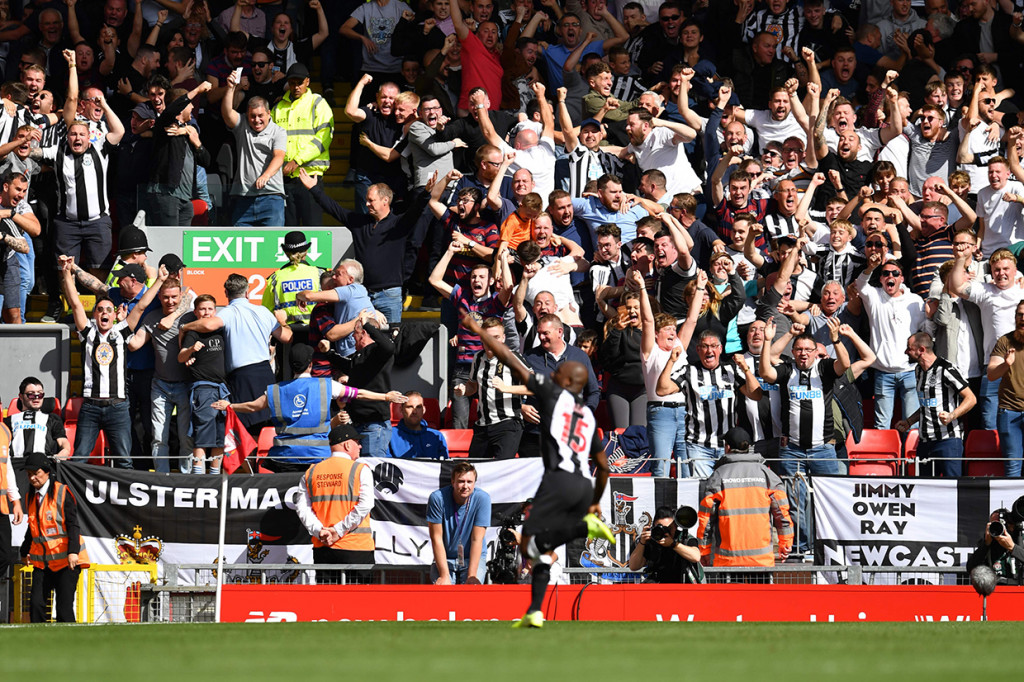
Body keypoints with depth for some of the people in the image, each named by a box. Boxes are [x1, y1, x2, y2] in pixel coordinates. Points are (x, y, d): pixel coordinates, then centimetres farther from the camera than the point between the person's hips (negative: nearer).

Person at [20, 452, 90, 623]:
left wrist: (73, 551, -20)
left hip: (66, 560, -6)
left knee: (64, 606, -7)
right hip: (42, 561, 6)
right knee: (36, 604, -4)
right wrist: (25, 552, 32)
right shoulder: (32, 497, 13)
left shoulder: (62, 492, -6)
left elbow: (73, 524, -10)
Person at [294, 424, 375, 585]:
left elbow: (301, 507, 3)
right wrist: (339, 531, -11)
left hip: (322, 547, 4)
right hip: (356, 547, -4)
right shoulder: (361, 470, -3)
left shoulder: (312, 472, 11)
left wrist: (319, 530, -6)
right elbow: (364, 505, -13)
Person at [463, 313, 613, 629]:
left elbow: (510, 360, 7)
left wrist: (478, 330, 15)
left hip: (558, 481, -7)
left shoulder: (552, 392, 7)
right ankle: (534, 613, 5)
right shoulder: (588, 416, 22)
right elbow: (603, 466, 24)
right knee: (542, 550, 14)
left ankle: (585, 526, -27)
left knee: (529, 545, -8)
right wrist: (595, 502, 38)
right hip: (584, 486, 7)